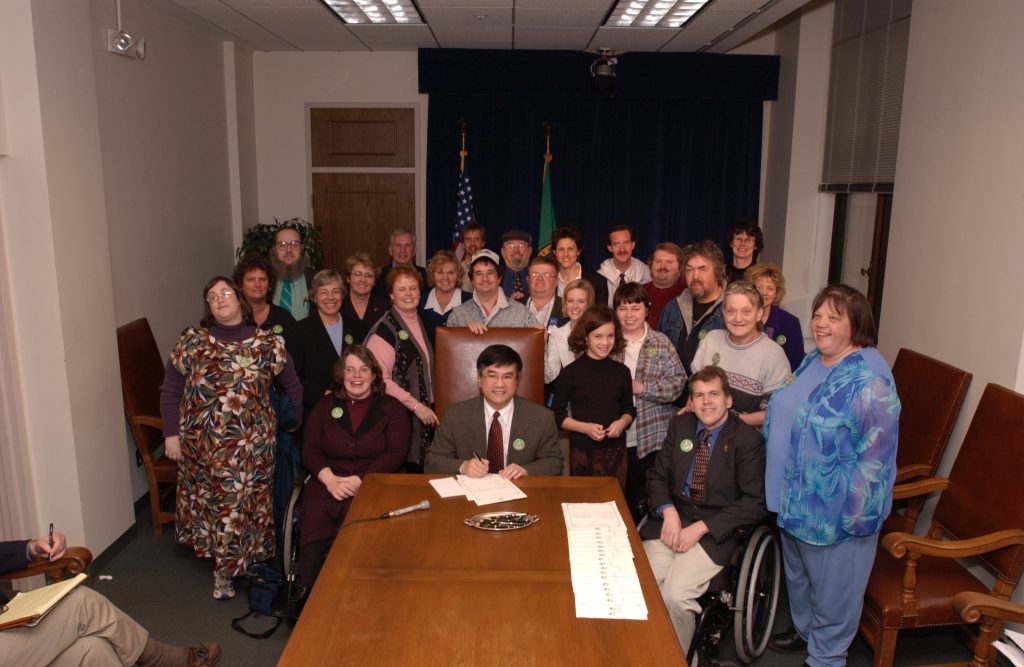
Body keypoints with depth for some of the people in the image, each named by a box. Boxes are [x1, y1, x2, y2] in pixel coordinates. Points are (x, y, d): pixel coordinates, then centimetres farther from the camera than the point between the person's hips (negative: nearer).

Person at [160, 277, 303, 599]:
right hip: (201, 442, 0)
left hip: (251, 444, 0)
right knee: (208, 501, 10)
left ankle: (228, 568, 26)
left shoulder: (267, 343, 1)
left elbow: (293, 387, 9)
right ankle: (224, 566, 32)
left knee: (243, 503, 5)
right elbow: (170, 391, 2)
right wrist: (171, 434, -3)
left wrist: (297, 426, 8)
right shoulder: (192, 341, 1)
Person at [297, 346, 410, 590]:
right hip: (327, 486, 2)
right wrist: (329, 478, -9)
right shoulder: (326, 405, 19)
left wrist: (359, 480, -12)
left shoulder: (391, 408, 11)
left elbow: (396, 453, 0)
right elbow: (309, 448, 10)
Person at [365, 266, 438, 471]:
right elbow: (381, 379, -16)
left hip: (427, 415, 6)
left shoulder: (425, 324, 12)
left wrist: (431, 407, 11)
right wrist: (416, 406, -15)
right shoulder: (385, 330, -10)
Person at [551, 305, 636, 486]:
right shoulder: (571, 372, -3)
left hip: (615, 449, 3)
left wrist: (622, 423, -5)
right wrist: (585, 427, -15)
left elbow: (629, 409, 16)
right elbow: (558, 414, -1)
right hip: (582, 450, -2)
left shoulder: (621, 372, 7)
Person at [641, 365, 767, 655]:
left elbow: (755, 502, -10)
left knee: (676, 595, -24)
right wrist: (669, 512, -10)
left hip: (716, 532, -4)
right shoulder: (679, 426, 8)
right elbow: (657, 476, 11)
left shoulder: (748, 439, -7)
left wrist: (701, 527, -17)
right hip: (671, 519, 4)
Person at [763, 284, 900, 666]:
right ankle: (803, 630, 49)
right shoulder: (812, 362, 5)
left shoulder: (868, 379, -23)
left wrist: (854, 514, -21)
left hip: (833, 508, -8)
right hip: (795, 499, 9)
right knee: (797, 573, 26)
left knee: (831, 588, 12)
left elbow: (875, 452, -23)